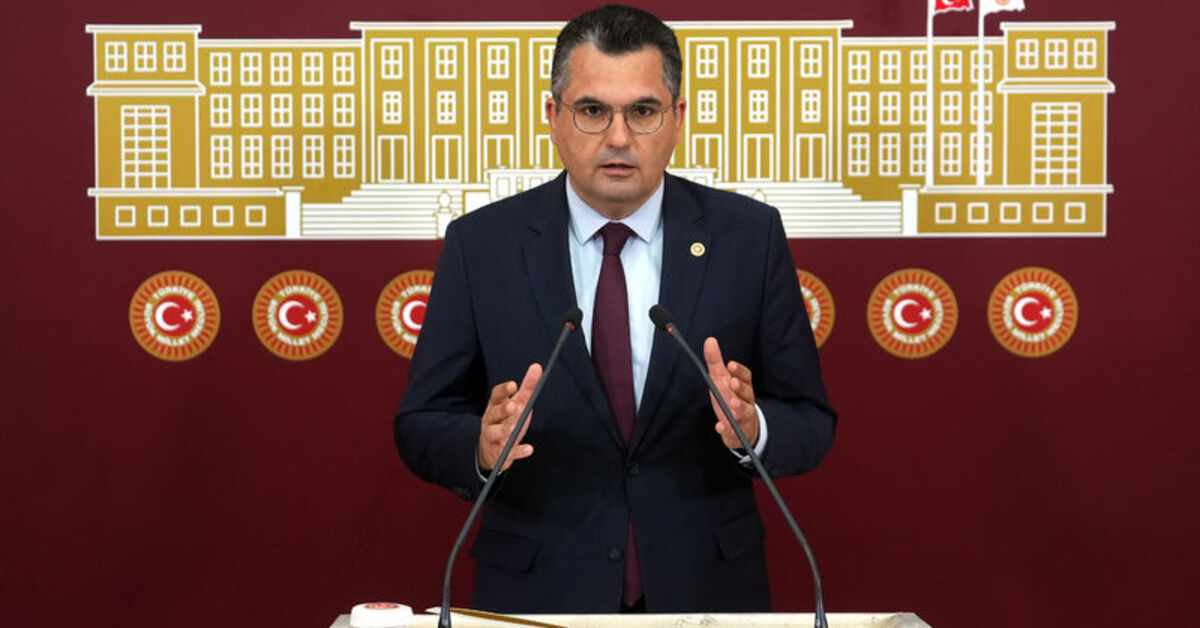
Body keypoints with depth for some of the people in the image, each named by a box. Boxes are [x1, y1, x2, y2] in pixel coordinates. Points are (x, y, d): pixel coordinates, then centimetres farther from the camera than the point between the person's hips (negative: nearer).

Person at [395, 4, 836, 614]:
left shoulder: (748, 236, -5)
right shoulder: (481, 244, -6)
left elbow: (810, 424, -3)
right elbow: (420, 425, -3)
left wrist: (752, 427, -24)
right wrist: (482, 448, -23)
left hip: (705, 588, 1)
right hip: (537, 592, 0)